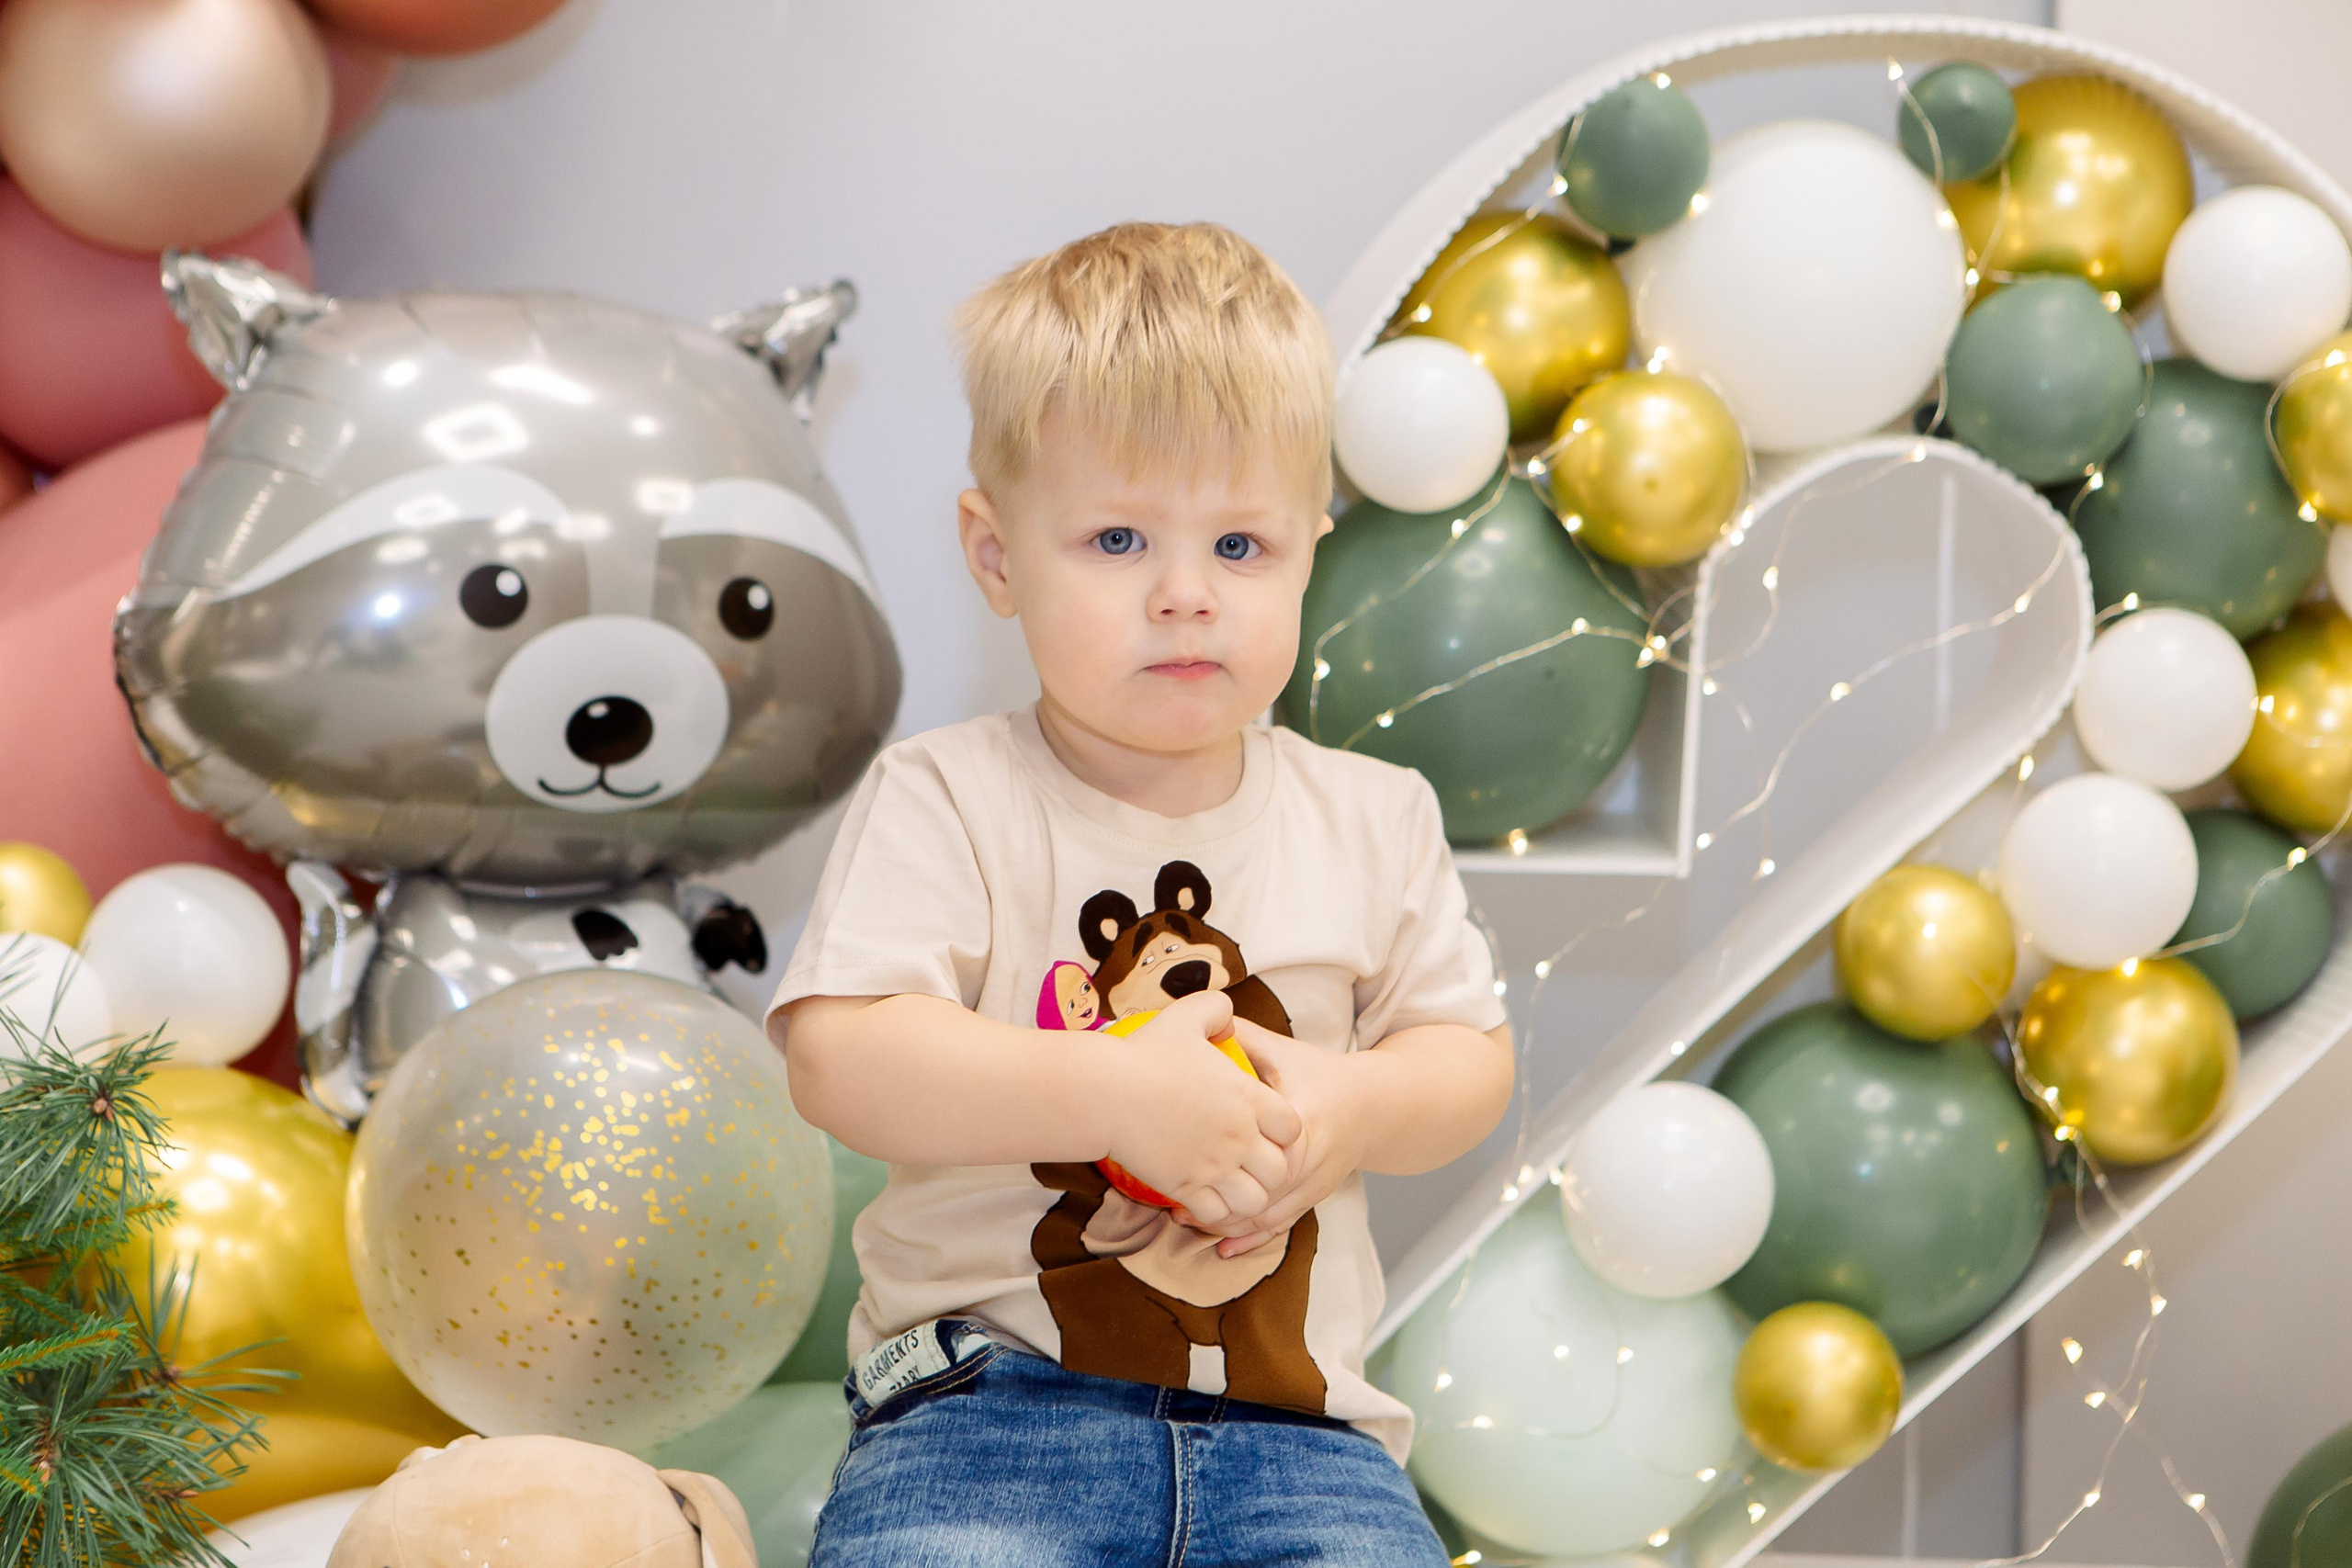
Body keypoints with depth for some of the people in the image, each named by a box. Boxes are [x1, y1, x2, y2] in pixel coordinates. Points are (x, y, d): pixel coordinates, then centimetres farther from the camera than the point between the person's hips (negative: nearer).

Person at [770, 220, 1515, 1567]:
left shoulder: (1374, 821, 9)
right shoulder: (948, 800, -3)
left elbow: (1473, 1054, 15)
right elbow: (837, 1055, -15)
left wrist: (1358, 1106, -8)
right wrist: (1112, 1092, -23)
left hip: (1289, 1422, 3)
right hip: (990, 1390, -3)